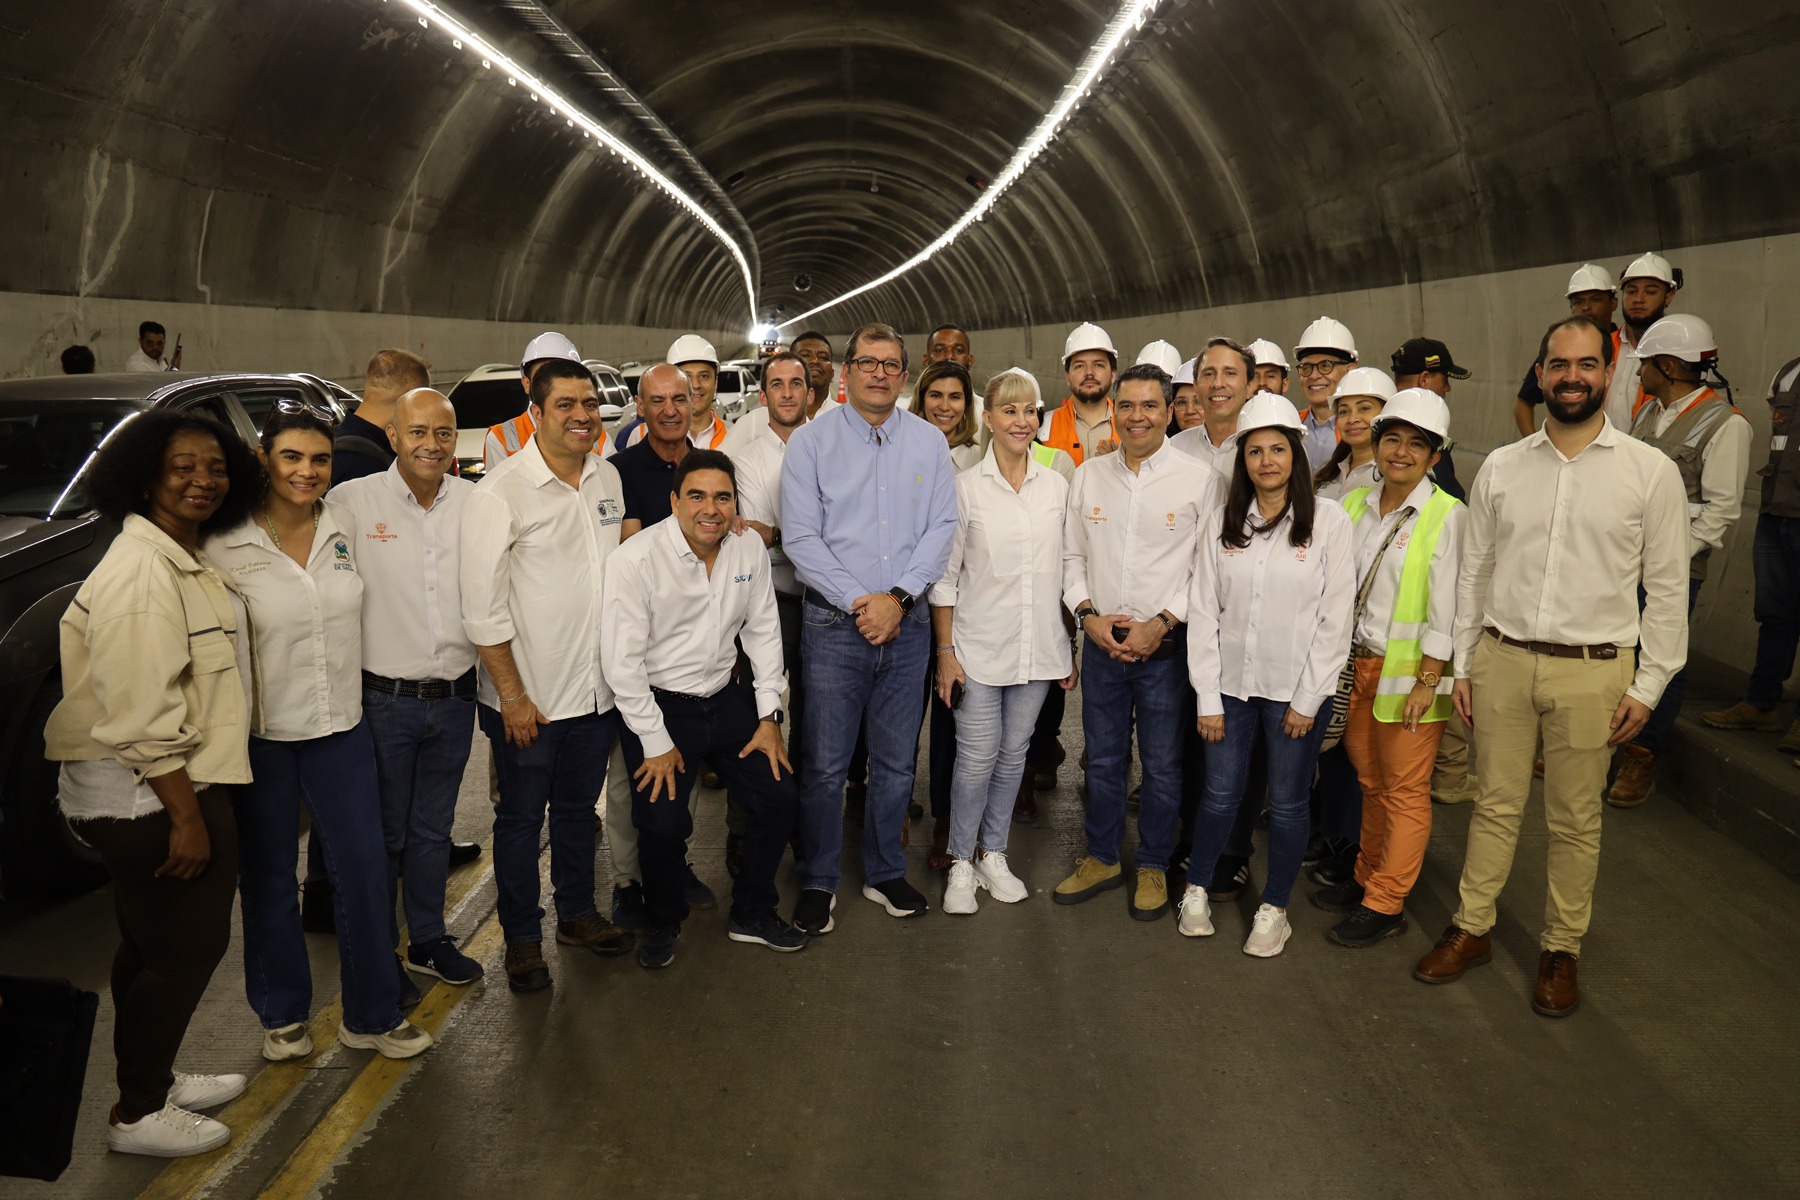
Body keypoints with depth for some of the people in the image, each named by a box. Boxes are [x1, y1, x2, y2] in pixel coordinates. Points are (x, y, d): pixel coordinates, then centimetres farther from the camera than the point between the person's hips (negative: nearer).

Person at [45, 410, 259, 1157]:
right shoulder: (141, 570, -21)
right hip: (148, 798, -10)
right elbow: (142, 715, -24)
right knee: (187, 949, 1)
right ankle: (137, 1115, 17)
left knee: (152, 947, 21)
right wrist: (186, 816, -22)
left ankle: (151, 1083, 37)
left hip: (158, 790, 10)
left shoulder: (186, 560, 11)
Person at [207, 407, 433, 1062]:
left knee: (365, 873, 5)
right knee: (269, 882, 12)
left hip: (341, 728, 3)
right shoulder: (226, 544, -12)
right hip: (260, 736, -3)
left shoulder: (344, 524, -1)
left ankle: (372, 1014, 21)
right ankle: (282, 1014, 32)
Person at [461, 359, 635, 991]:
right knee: (521, 818, 10)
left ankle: (577, 914, 38)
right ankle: (522, 937, 27)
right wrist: (513, 695, -15)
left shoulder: (608, 478, 4)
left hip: (598, 689, 5)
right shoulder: (499, 493, -16)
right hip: (529, 696, -5)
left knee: (578, 807, 21)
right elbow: (482, 606, -15)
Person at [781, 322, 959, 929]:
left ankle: (884, 873, 28)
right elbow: (800, 536, -6)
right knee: (825, 763, 1)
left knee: (896, 762, 12)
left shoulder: (929, 441, 7)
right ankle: (817, 882, 17)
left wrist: (898, 597, -12)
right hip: (834, 625, -2)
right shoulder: (811, 440, 0)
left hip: (907, 624, 3)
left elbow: (941, 527, 1)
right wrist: (859, 602, -13)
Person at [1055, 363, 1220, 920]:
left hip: (1166, 645, -3)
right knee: (1103, 759, 15)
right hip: (1101, 642, 3)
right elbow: (1072, 555, 10)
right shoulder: (1089, 474, 5)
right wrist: (1088, 614, -6)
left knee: (1162, 765, 8)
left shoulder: (1199, 478, -6)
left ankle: (1153, 866, 27)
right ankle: (1102, 858, 32)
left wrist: (1161, 624, -14)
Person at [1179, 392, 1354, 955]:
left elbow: (1335, 619, -6)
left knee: (1287, 802, 9)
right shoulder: (1221, 522, 1)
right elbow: (1204, 611, 1)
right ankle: (1196, 891, 32)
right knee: (1220, 795, 11)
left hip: (1296, 690, -2)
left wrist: (1307, 699, -8)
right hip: (1231, 684, 2)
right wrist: (1207, 698, -2)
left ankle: (1274, 909, 27)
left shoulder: (1330, 522, -6)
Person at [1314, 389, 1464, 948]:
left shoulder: (1447, 516, -9)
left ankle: (1385, 905, 11)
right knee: (1371, 782, 15)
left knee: (1405, 790, 3)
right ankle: (1367, 878, 29)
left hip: (1408, 671, -5)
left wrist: (1428, 681, -13)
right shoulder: (1354, 505, 7)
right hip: (1356, 666, 5)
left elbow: (1445, 608, -11)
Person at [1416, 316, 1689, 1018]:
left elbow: (1667, 588, -1)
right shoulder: (1501, 468, 4)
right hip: (1502, 661, 2)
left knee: (1575, 821, 10)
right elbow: (1473, 572, 9)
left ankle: (1561, 949, 26)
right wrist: (1462, 666, 7)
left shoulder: (1650, 471, -3)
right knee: (1496, 804, 12)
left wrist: (1648, 685, -4)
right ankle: (1472, 929, 27)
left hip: (1592, 671, -2)